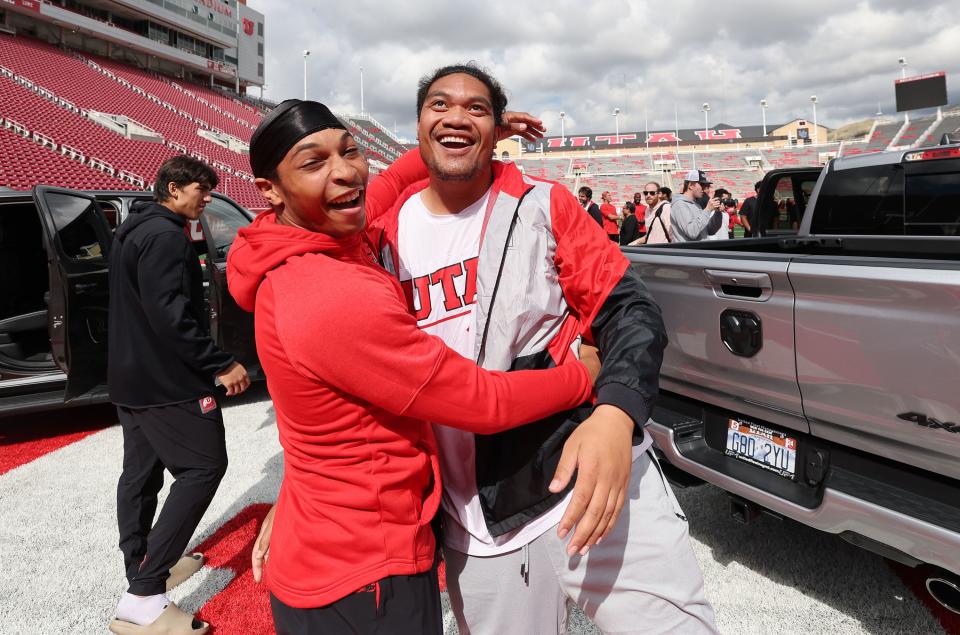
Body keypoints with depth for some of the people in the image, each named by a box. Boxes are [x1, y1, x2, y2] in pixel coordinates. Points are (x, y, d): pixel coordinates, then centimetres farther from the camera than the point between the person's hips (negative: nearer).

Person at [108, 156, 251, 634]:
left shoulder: (133, 231, 17)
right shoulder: (165, 235, -16)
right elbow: (170, 315, -25)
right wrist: (220, 364, -23)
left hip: (130, 375, 11)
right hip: (164, 380, -11)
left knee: (142, 471, 16)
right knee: (203, 466, -7)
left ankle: (144, 569, 28)